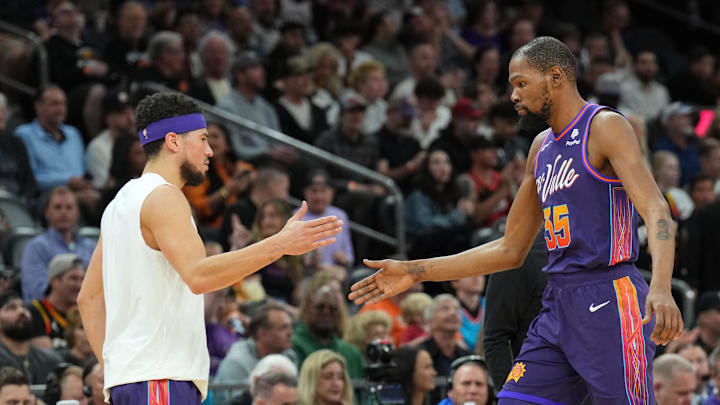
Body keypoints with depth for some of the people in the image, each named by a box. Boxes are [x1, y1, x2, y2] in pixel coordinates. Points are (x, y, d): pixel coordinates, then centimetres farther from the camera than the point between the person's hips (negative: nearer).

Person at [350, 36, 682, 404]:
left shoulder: (605, 127, -6)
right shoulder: (542, 148, 19)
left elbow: (656, 212, -20)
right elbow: (510, 250, 24)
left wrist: (660, 288, -38)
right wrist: (414, 273, 21)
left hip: (610, 302, -8)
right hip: (559, 305, 8)